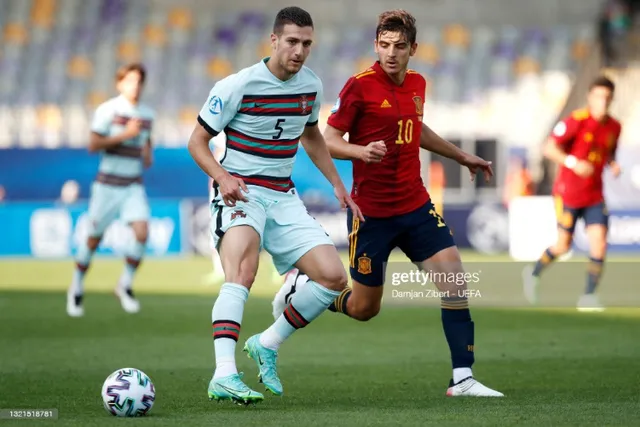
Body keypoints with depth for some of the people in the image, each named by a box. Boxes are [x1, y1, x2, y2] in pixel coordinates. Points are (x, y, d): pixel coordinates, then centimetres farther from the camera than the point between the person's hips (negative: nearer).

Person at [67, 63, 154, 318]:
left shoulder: (147, 114, 9)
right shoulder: (107, 110, -8)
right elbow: (93, 145, -14)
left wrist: (148, 153, 8)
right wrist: (124, 135, -20)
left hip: (134, 186, 4)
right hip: (108, 184, -4)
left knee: (142, 232, -16)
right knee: (94, 238, 3)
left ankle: (125, 285, 2)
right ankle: (77, 288, 23)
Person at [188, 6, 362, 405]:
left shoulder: (311, 85, 6)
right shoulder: (237, 86, -13)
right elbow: (198, 140, -6)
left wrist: (338, 185, 18)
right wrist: (223, 177, -25)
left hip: (284, 197, 6)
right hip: (241, 192, -6)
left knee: (334, 277, -5)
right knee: (243, 271, -32)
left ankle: (268, 345, 13)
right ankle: (224, 375, -41)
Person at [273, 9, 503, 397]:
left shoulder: (417, 84, 7)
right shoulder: (360, 86, -13)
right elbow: (330, 140, -10)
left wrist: (461, 156, 33)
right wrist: (363, 151, -30)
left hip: (416, 205, 5)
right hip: (372, 213, -5)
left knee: (453, 274, -11)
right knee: (364, 307, 5)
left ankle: (463, 378, -7)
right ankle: (301, 288, 33)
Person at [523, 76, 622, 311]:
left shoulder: (614, 127, 2)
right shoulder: (576, 120, -16)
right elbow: (549, 148, -16)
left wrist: (613, 165, -3)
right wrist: (573, 163, -29)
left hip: (595, 194, 4)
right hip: (568, 192, -4)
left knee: (599, 243, -11)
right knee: (563, 245, 4)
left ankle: (589, 296, -1)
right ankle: (534, 273, 33)